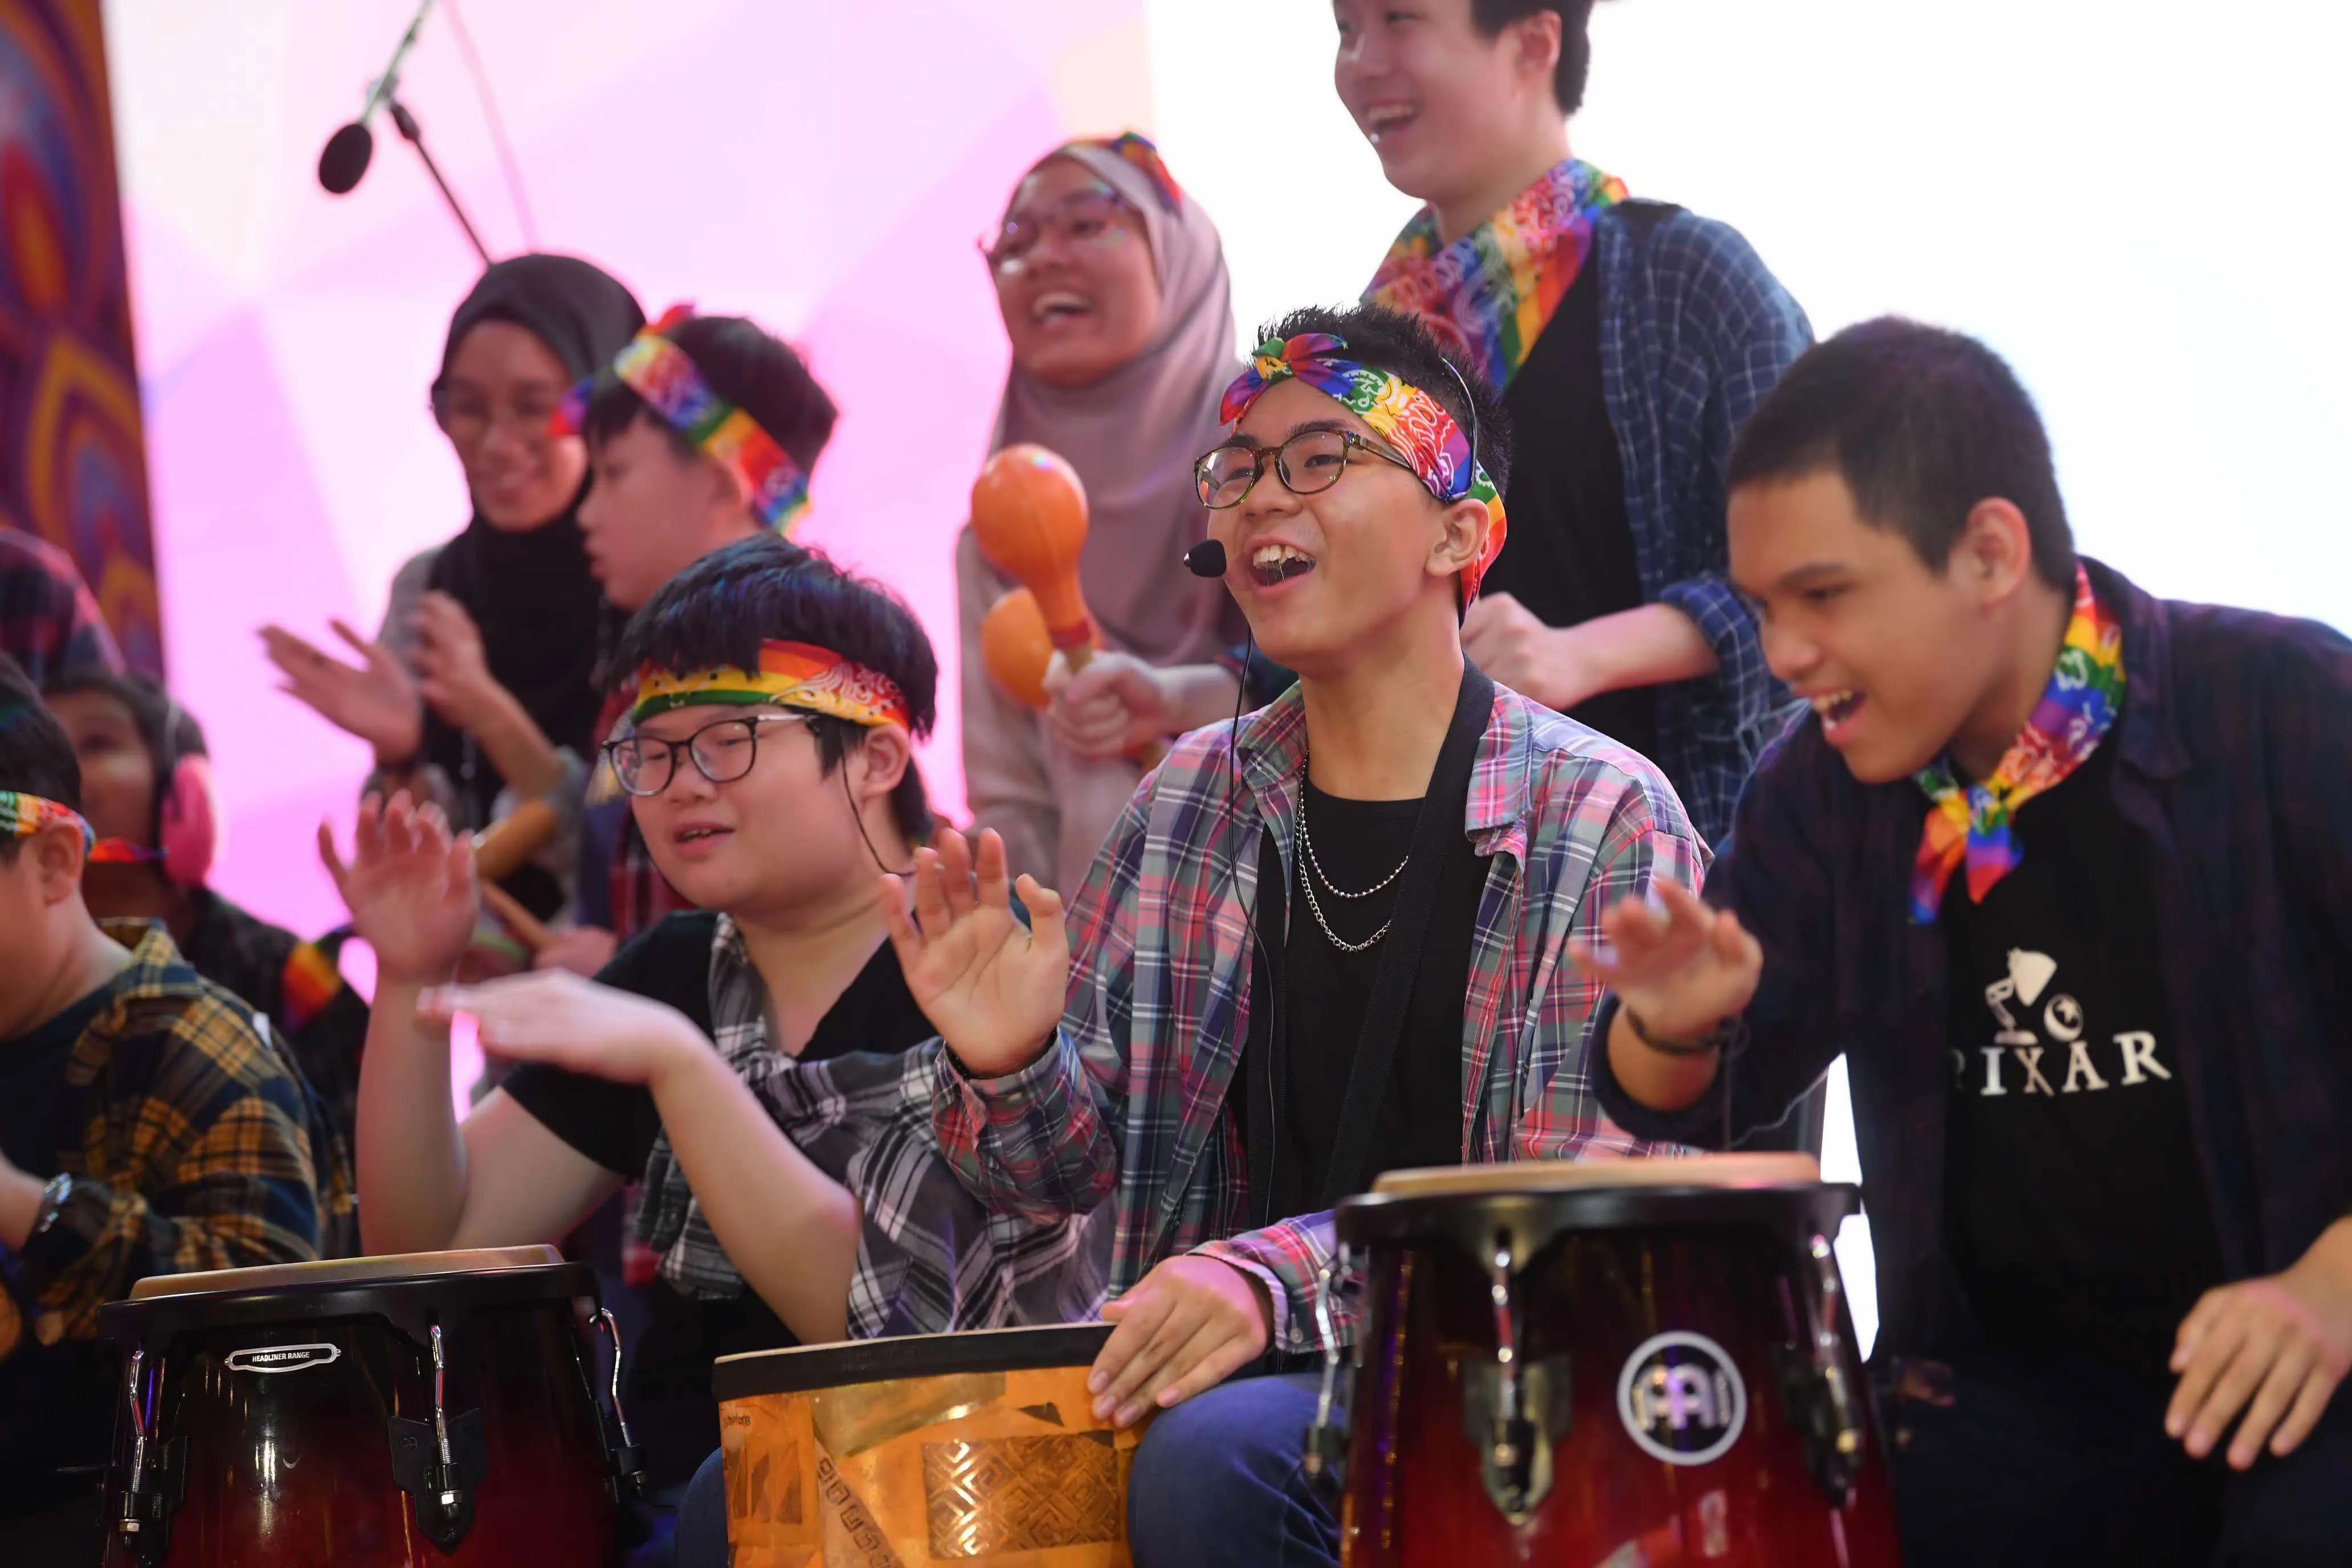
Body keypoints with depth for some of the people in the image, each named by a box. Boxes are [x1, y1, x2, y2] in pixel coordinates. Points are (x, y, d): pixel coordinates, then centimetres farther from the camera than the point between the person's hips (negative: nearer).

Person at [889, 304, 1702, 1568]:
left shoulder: (1602, 824, -6)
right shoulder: (1191, 805, 11)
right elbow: (1080, 1168, 13)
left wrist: (1279, 1277, -30)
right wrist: (1014, 1071, -12)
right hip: (1219, 1363, 5)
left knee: (1213, 1455, -34)